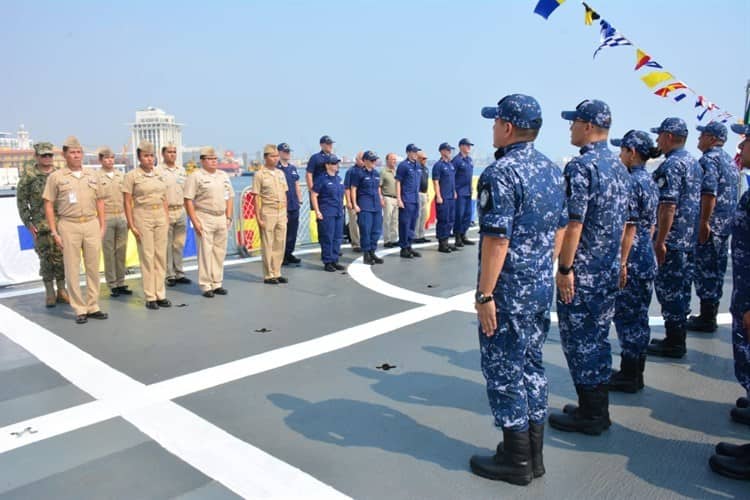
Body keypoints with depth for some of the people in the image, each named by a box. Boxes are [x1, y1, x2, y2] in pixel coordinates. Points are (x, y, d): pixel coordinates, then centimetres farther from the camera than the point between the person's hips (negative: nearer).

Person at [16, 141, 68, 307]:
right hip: (41, 225, -2)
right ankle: (49, 293, 11)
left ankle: (61, 291, 14)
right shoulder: (29, 176, 1)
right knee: (46, 259, 1)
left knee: (61, 257, 4)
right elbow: (21, 200, 2)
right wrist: (28, 222, -3)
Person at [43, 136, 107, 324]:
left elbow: (99, 202, 16)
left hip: (92, 224, 3)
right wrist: (54, 232, -6)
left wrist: (102, 226, 9)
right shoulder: (55, 177, 1)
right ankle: (79, 309, 8)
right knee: (72, 269, 1)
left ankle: (93, 306, 15)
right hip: (69, 225, -3)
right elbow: (48, 205, 0)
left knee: (93, 267, 6)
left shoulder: (91, 176, 12)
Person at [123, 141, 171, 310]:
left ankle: (160, 294, 14)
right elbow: (127, 202, -5)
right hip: (143, 217, -5)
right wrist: (131, 225, -9)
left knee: (161, 256, 6)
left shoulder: (159, 175, 12)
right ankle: (150, 297, 6)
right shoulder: (132, 176, -3)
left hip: (160, 216, 5)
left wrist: (167, 219, 10)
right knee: (147, 257, -1)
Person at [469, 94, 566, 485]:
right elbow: (559, 229, 14)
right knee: (532, 365, 17)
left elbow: (497, 239, -23)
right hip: (542, 289, 9)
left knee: (504, 370, 4)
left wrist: (484, 294, -18)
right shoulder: (551, 170, 9)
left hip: (508, 292, -8)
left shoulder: (501, 173, -17)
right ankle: (533, 453, 29)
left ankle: (516, 461, 17)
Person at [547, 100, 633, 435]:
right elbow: (623, 222, 16)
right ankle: (598, 409, 28)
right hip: (610, 270, 9)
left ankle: (589, 416, 12)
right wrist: (618, 260, 22)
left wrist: (565, 268, -18)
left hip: (582, 272, -9)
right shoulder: (619, 167, 11)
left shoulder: (581, 166, -16)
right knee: (597, 338, 17)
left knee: (579, 340, 2)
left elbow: (574, 223, -22)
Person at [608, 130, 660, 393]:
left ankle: (629, 376, 10)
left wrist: (621, 263, -17)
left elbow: (629, 227, -19)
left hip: (632, 260, -9)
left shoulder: (631, 182, -16)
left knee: (626, 316, 1)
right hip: (647, 258, 9)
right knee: (640, 315, 15)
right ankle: (636, 372, 25)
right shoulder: (651, 182, 11)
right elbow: (651, 225, 16)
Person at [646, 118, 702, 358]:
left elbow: (668, 206, -23)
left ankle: (673, 343, 5)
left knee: (668, 288, -2)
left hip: (672, 238, -10)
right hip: (689, 238, 10)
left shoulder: (670, 165, -16)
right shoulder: (694, 163, 14)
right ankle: (677, 337, 26)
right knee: (681, 287, 16)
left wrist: (660, 241, -20)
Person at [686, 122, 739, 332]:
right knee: (717, 270, 14)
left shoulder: (708, 160, -13)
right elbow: (734, 192, 22)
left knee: (705, 271, -3)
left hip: (709, 226, -9)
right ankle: (711, 315, 22)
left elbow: (709, 194, -24)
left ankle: (706, 319, 2)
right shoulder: (730, 160, 17)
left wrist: (704, 223, -23)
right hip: (726, 225, 9)